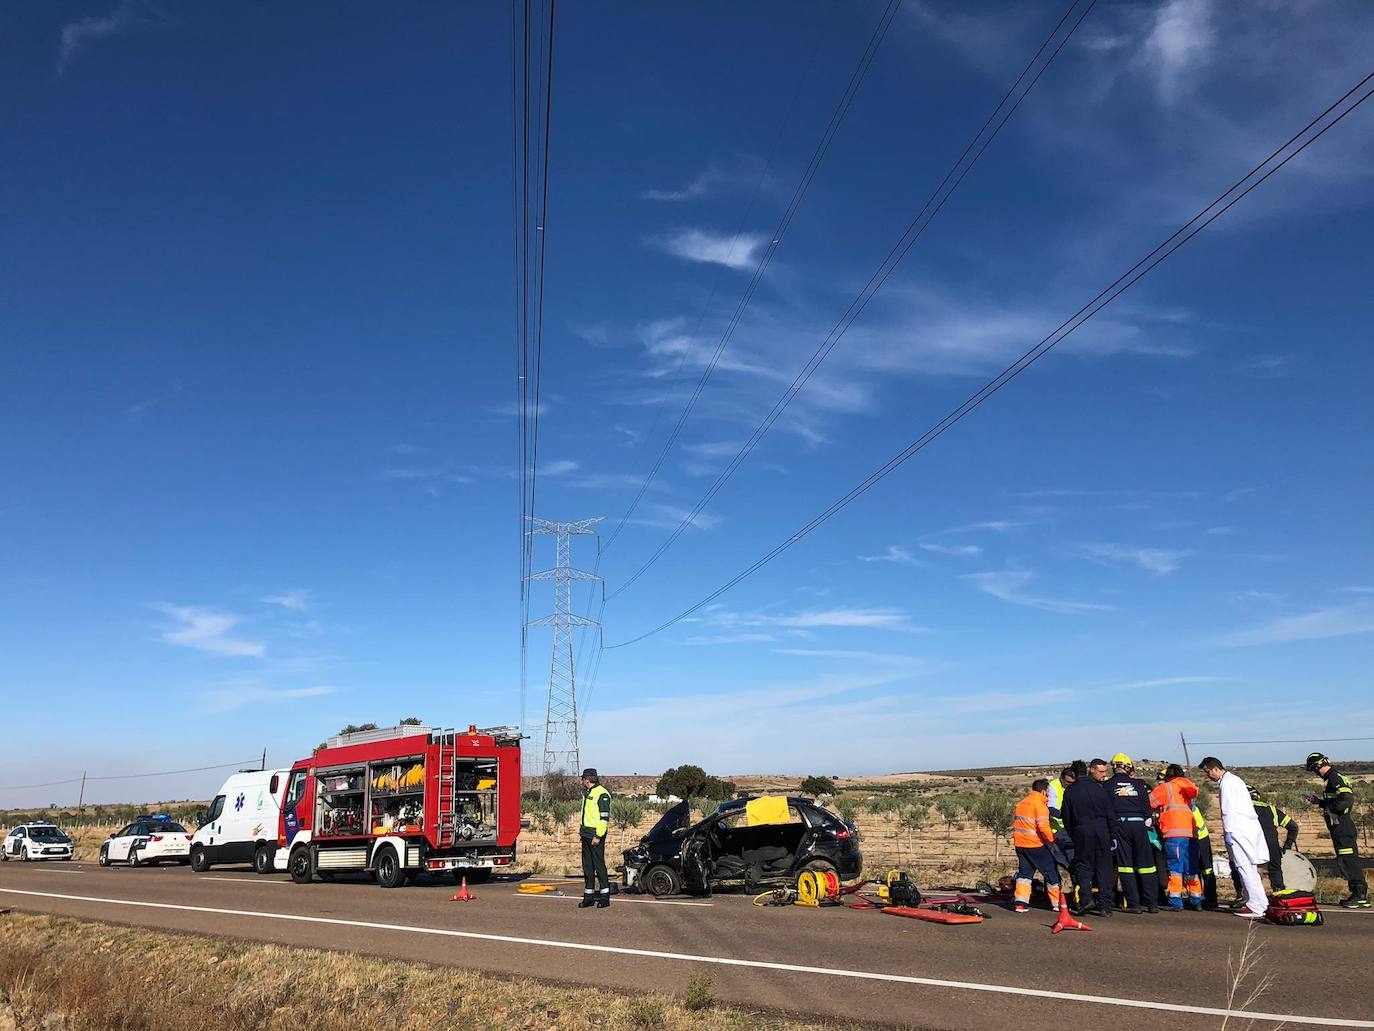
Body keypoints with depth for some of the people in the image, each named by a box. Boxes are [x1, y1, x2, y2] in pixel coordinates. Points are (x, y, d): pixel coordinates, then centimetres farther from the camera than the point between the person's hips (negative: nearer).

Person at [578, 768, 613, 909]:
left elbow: (604, 817, -17)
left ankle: (605, 897, 3)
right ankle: (589, 896, 18)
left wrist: (598, 836, -20)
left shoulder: (602, 794, -14)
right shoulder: (587, 793, 16)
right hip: (586, 834, 9)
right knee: (587, 865, 11)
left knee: (599, 864, -5)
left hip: (596, 835, -9)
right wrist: (581, 829, 18)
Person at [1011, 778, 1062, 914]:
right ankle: (1057, 903, 13)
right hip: (1036, 845, -7)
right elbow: (1043, 826, -19)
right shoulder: (1040, 804, -11)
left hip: (1020, 844, 7)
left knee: (1024, 872, 10)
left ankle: (1020, 902, 1)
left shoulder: (1021, 803, 15)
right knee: (1051, 872, 7)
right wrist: (1051, 839, -8)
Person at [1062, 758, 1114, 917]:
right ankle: (1105, 907, 6)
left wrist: (1072, 835, 17)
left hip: (1081, 832, 1)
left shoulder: (1070, 790, 5)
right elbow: (1110, 816, -1)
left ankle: (1085, 898, -9)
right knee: (1104, 868, 7)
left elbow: (1066, 816, 8)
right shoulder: (1101, 790, -3)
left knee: (1083, 866, 10)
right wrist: (1112, 837, 8)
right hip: (1101, 831, -1)